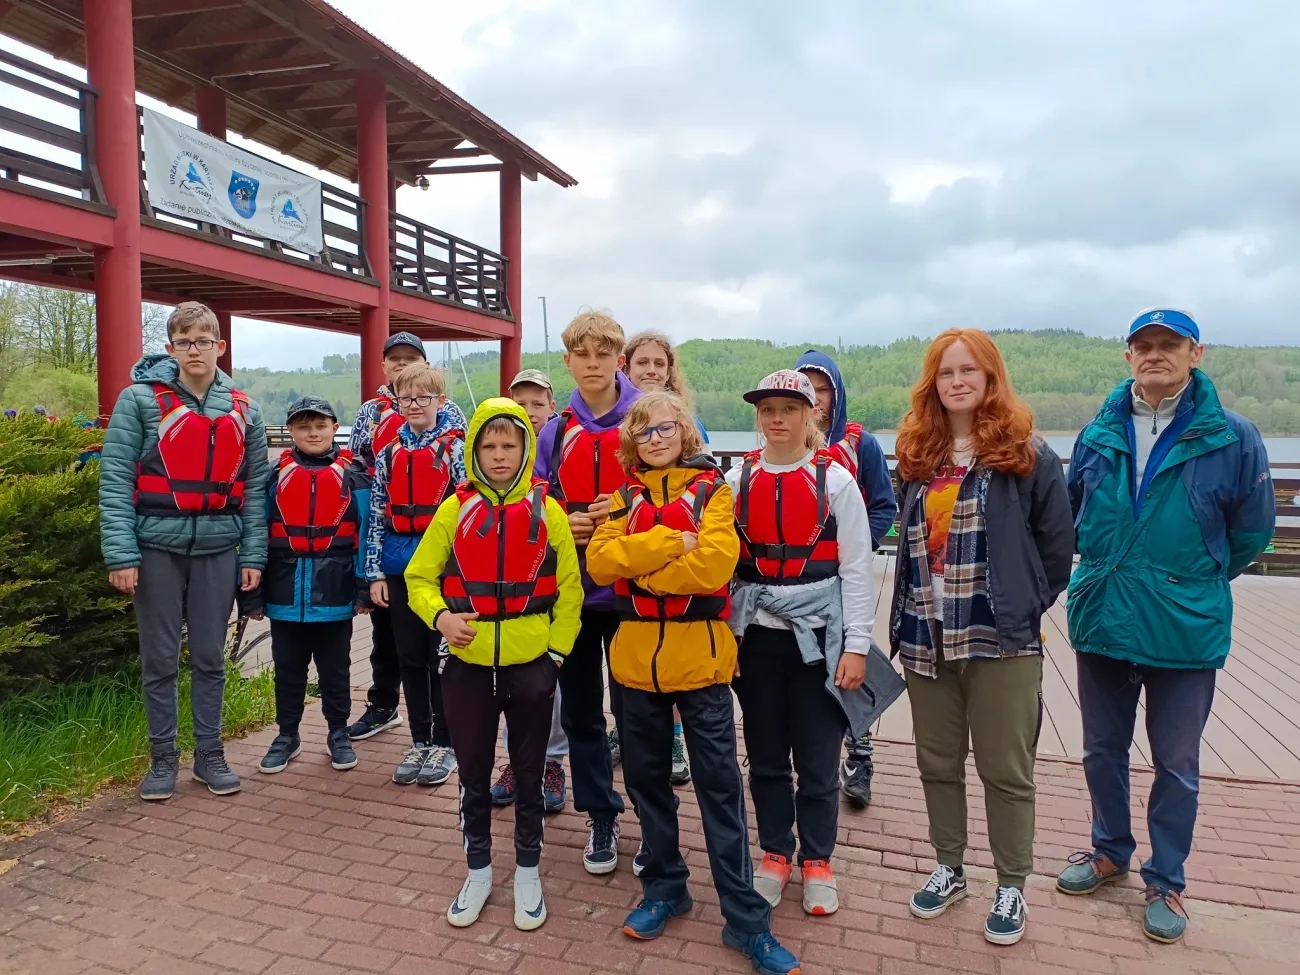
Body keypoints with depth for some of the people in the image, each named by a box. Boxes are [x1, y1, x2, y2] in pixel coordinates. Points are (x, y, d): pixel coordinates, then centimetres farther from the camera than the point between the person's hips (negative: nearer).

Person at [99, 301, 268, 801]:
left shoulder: (242, 411, 7)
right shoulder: (140, 400, -2)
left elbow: (254, 489, 7)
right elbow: (115, 480, -6)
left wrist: (253, 555, 1)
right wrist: (121, 553, -12)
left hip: (219, 548, 2)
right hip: (157, 546, -2)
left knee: (210, 657, 10)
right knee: (160, 659, 7)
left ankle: (209, 752, 23)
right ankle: (163, 756, 22)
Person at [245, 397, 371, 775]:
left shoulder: (353, 477, -1)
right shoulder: (275, 477, 3)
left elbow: (364, 536, -2)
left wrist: (364, 588, -7)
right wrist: (253, 594, 1)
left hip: (335, 594, -2)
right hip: (286, 594, 2)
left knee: (334, 669, 11)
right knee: (287, 669, 14)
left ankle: (338, 733, 26)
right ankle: (287, 734, 29)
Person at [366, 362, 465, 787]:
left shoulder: (456, 450, -5)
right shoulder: (389, 454, 8)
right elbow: (378, 516, 9)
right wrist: (375, 572, 5)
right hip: (400, 569, 4)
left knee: (443, 657, 4)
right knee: (410, 658, 11)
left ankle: (444, 743, 17)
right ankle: (420, 741, 24)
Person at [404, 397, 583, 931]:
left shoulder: (547, 511, -3)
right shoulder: (456, 509, -2)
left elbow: (570, 589, 1)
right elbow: (419, 576, 2)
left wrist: (556, 653, -4)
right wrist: (441, 616, -16)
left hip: (530, 665, -1)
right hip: (468, 665, 1)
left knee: (528, 775, 13)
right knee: (474, 775, 14)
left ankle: (527, 873, 32)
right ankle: (478, 872, 33)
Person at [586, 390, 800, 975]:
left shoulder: (712, 491, -2)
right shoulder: (625, 498, 8)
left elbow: (714, 564, -19)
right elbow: (599, 561, -9)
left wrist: (639, 566, -12)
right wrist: (672, 542, -19)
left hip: (699, 657, -3)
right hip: (636, 658, 4)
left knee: (719, 786, 3)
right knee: (646, 778, 15)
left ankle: (745, 918, 14)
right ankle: (664, 888, 35)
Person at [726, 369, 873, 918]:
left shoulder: (835, 481, -4)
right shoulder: (738, 481, 2)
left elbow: (856, 569, -4)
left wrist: (856, 645, -7)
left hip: (819, 635, -2)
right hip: (757, 636, 2)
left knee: (818, 758, 7)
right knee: (766, 754, 13)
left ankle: (817, 862, 27)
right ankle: (775, 854, 31)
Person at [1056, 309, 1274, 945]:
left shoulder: (1232, 438, -8)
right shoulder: (1099, 435, 2)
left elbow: (1250, 533, 2)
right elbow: (1072, 513, 15)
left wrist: (1191, 582, 8)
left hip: (1185, 631, -3)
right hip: (1101, 623, 3)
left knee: (1176, 764, 11)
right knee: (1103, 750, 17)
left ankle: (1166, 881, 30)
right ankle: (1110, 852, 38)